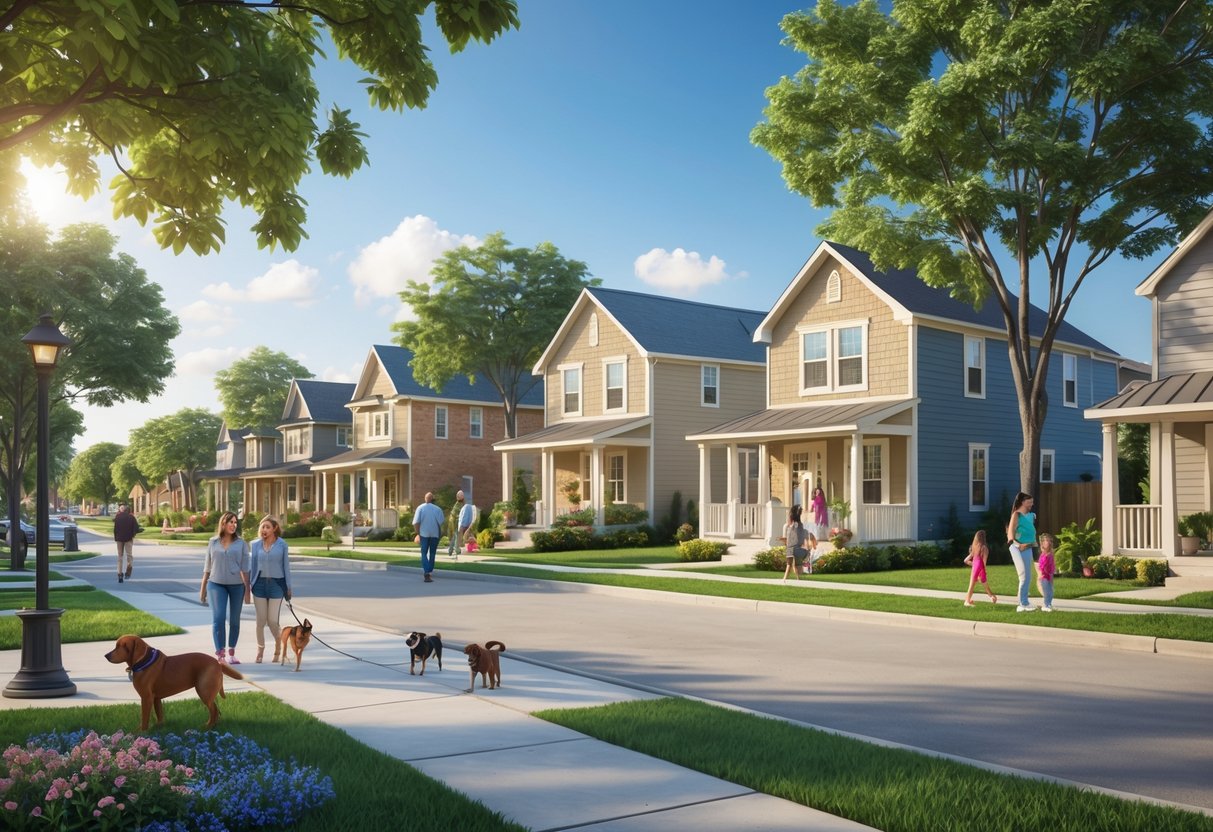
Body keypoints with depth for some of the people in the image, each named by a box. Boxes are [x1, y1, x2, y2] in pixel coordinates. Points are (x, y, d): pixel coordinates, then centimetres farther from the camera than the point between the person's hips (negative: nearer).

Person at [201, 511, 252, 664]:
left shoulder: (241, 543, 1)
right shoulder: (213, 542, 4)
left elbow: (245, 568, 0)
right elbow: (207, 567, 10)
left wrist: (247, 590, -3)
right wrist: (203, 588, 11)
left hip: (236, 585, 0)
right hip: (216, 584, 0)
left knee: (234, 620, 9)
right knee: (218, 618, -13)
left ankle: (231, 653, 23)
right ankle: (220, 655, -12)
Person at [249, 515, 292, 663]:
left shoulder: (282, 544, -3)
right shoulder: (256, 544, 3)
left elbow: (286, 565, 1)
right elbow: (253, 565, 8)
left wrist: (288, 588, 1)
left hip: (276, 584, -2)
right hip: (260, 584, 2)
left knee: (273, 620, -2)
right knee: (261, 620, 5)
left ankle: (279, 646, 25)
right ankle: (260, 650, 23)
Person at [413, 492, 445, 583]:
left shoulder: (420, 508, -4)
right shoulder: (438, 509, -4)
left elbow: (416, 522, -8)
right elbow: (441, 523, -10)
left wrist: (418, 533, 1)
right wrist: (440, 534, 1)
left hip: (424, 534, -1)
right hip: (435, 534, 1)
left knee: (424, 553, 2)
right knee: (432, 553, 17)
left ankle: (427, 573, -17)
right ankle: (430, 572, 24)